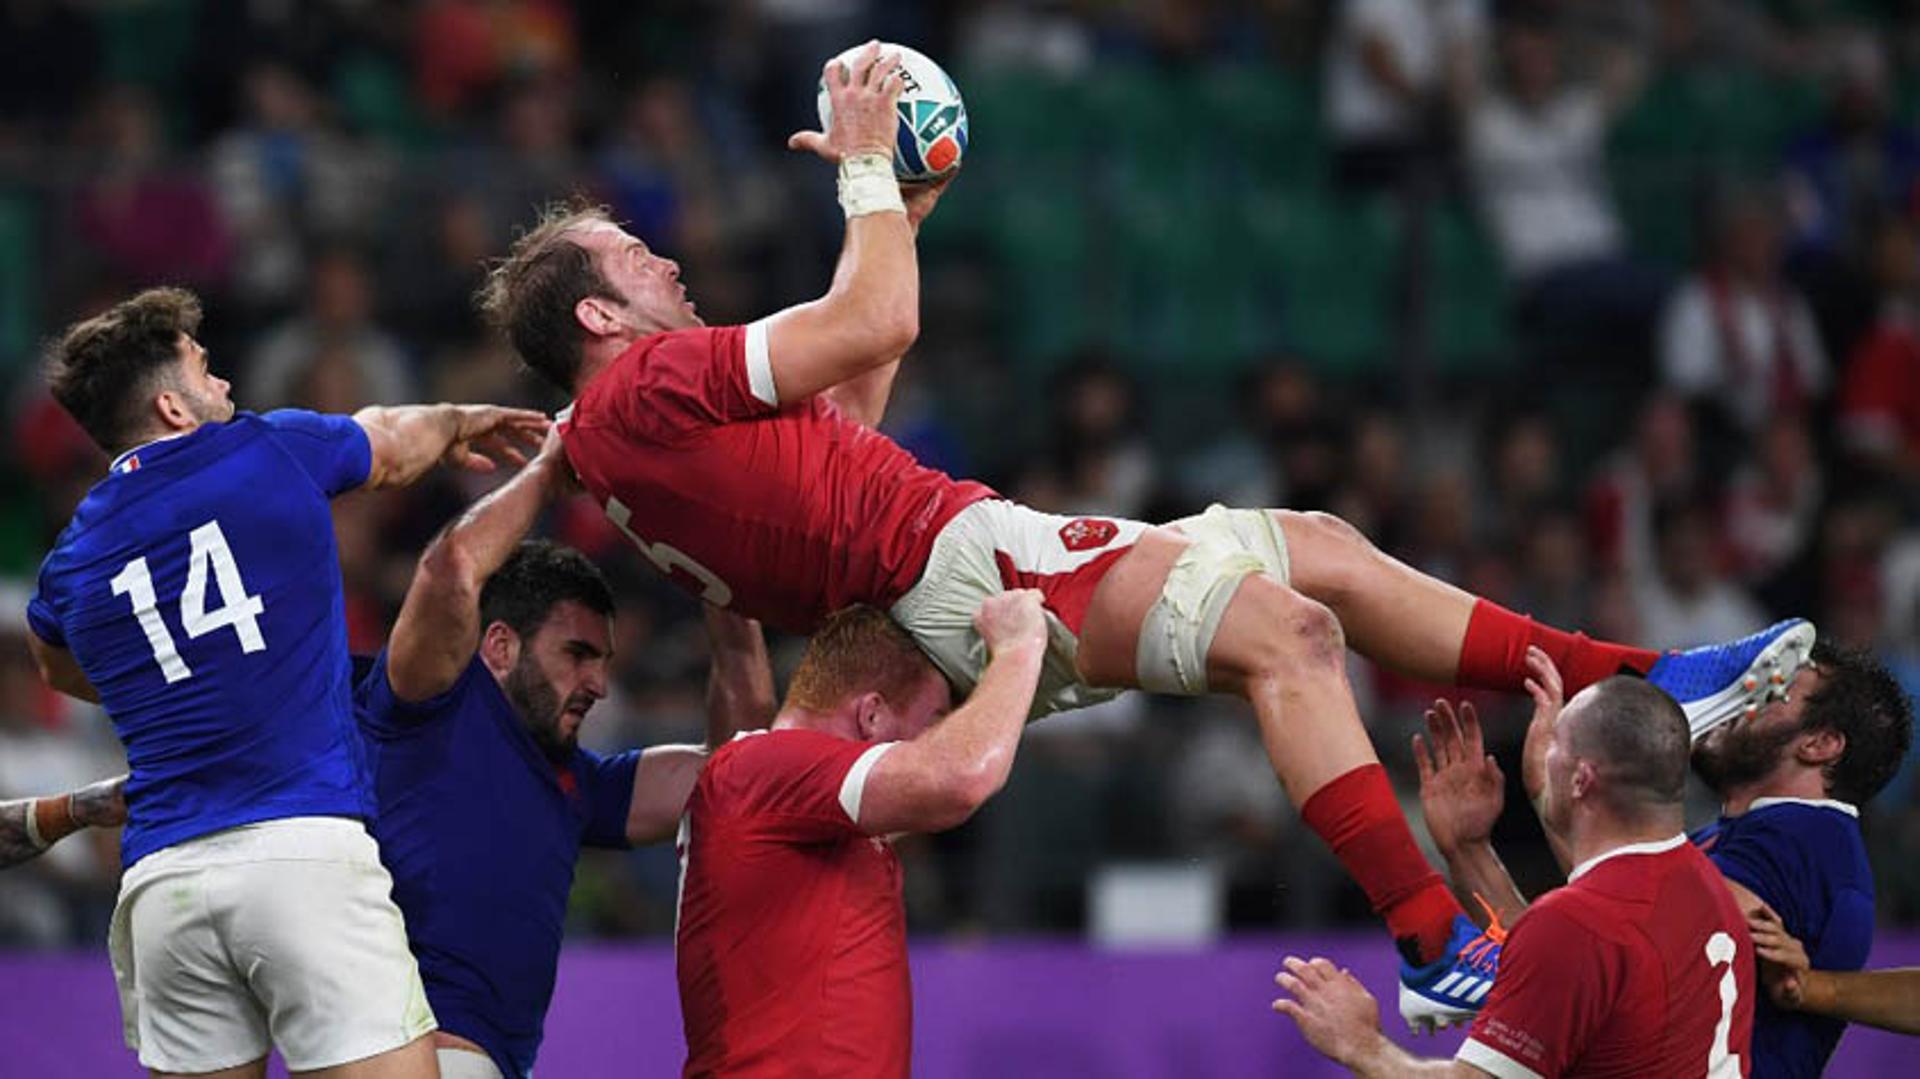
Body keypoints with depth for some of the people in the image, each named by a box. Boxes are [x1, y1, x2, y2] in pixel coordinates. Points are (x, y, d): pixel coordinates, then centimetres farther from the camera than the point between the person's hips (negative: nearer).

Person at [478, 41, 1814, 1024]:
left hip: (983, 564, 11)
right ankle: (1442, 948, -33)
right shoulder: (647, 386, -10)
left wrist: (896, 213, 32)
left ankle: (1641, 680, 12)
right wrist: (865, 168, 4)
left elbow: (842, 412, 35)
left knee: (1320, 546, 11)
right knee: (1283, 625, -26)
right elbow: (876, 325, -12)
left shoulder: (623, 431, 22)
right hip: (961, 564, -11)